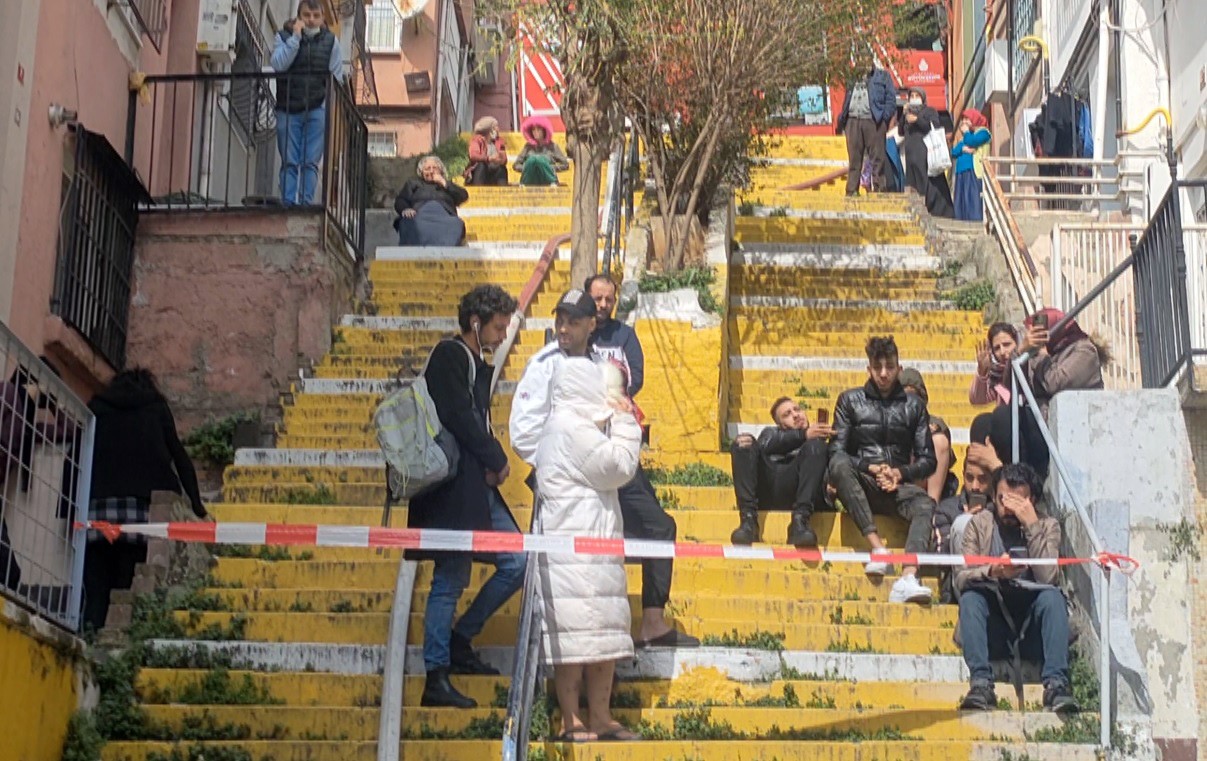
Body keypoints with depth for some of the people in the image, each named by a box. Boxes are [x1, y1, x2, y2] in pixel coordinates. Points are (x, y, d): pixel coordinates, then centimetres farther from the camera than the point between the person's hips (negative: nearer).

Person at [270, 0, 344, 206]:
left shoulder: (330, 40, 6)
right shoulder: (284, 36, 4)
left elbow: (337, 76, 7)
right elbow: (278, 64, -13)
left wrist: (327, 103, -3)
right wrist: (295, 37, -14)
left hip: (316, 111, 0)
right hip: (288, 110, 0)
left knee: (310, 162, -7)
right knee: (289, 162, -2)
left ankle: (306, 203, -8)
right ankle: (288, 204, -5)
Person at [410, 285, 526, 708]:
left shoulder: (478, 367, 21)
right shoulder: (449, 356, -7)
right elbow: (459, 418, -16)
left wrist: (494, 463, 0)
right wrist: (498, 461, -6)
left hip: (478, 487, 9)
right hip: (454, 487, -9)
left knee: (517, 563, 6)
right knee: (450, 580, -7)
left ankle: (459, 640, 16)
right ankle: (436, 678, -3)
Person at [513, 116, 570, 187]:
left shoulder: (551, 146, 13)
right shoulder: (529, 146, 18)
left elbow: (565, 165, 11)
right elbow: (516, 165, 17)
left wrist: (551, 168, -3)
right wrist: (526, 168, -3)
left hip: (547, 179, -1)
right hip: (531, 180, 1)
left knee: (540, 159, -33)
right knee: (532, 159, -31)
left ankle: (553, 183, -31)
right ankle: (524, 184, -30)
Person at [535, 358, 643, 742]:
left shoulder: (571, 427, 22)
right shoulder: (572, 428, -12)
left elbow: (607, 471, 24)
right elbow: (619, 468, -13)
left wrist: (618, 424, 17)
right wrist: (625, 423, -1)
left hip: (593, 550, 11)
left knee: (605, 635, 9)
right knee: (577, 632, -9)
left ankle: (600, 717, 11)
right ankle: (571, 720, -8)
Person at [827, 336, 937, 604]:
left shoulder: (913, 406, 16)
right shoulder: (850, 400, 12)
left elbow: (927, 459, 11)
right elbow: (836, 453, 2)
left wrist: (901, 473, -8)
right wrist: (870, 468, -12)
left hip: (898, 484, 1)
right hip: (859, 485, -1)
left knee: (925, 504, -33)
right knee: (839, 465, -35)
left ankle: (908, 578, -55)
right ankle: (877, 547, -42)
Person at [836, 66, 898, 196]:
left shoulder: (882, 76, 13)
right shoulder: (853, 79, 23)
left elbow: (891, 99, 5)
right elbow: (846, 101, 19)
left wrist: (884, 118, -7)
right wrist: (842, 120, 5)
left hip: (873, 122, -3)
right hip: (853, 121, 3)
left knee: (877, 158, -4)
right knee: (854, 159, 3)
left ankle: (879, 189, -2)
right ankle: (852, 191, 4)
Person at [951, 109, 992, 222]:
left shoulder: (982, 132, 5)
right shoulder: (961, 135, 26)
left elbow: (972, 142, -13)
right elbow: (954, 152, 16)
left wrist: (966, 132, 6)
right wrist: (962, 149, -5)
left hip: (973, 170, -7)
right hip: (961, 170, 7)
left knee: (973, 196, -16)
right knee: (961, 199, 1)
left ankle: (975, 221, -20)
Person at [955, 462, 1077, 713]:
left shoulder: (1047, 526, 4)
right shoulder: (980, 524, 5)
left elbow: (1049, 578, -14)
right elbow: (961, 579, -9)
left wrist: (1032, 525, -16)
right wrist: (992, 571, -30)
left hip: (1032, 628, 0)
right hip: (992, 630, 0)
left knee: (1053, 596, -28)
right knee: (970, 596, -27)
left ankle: (1056, 683, -38)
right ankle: (981, 684, -38)